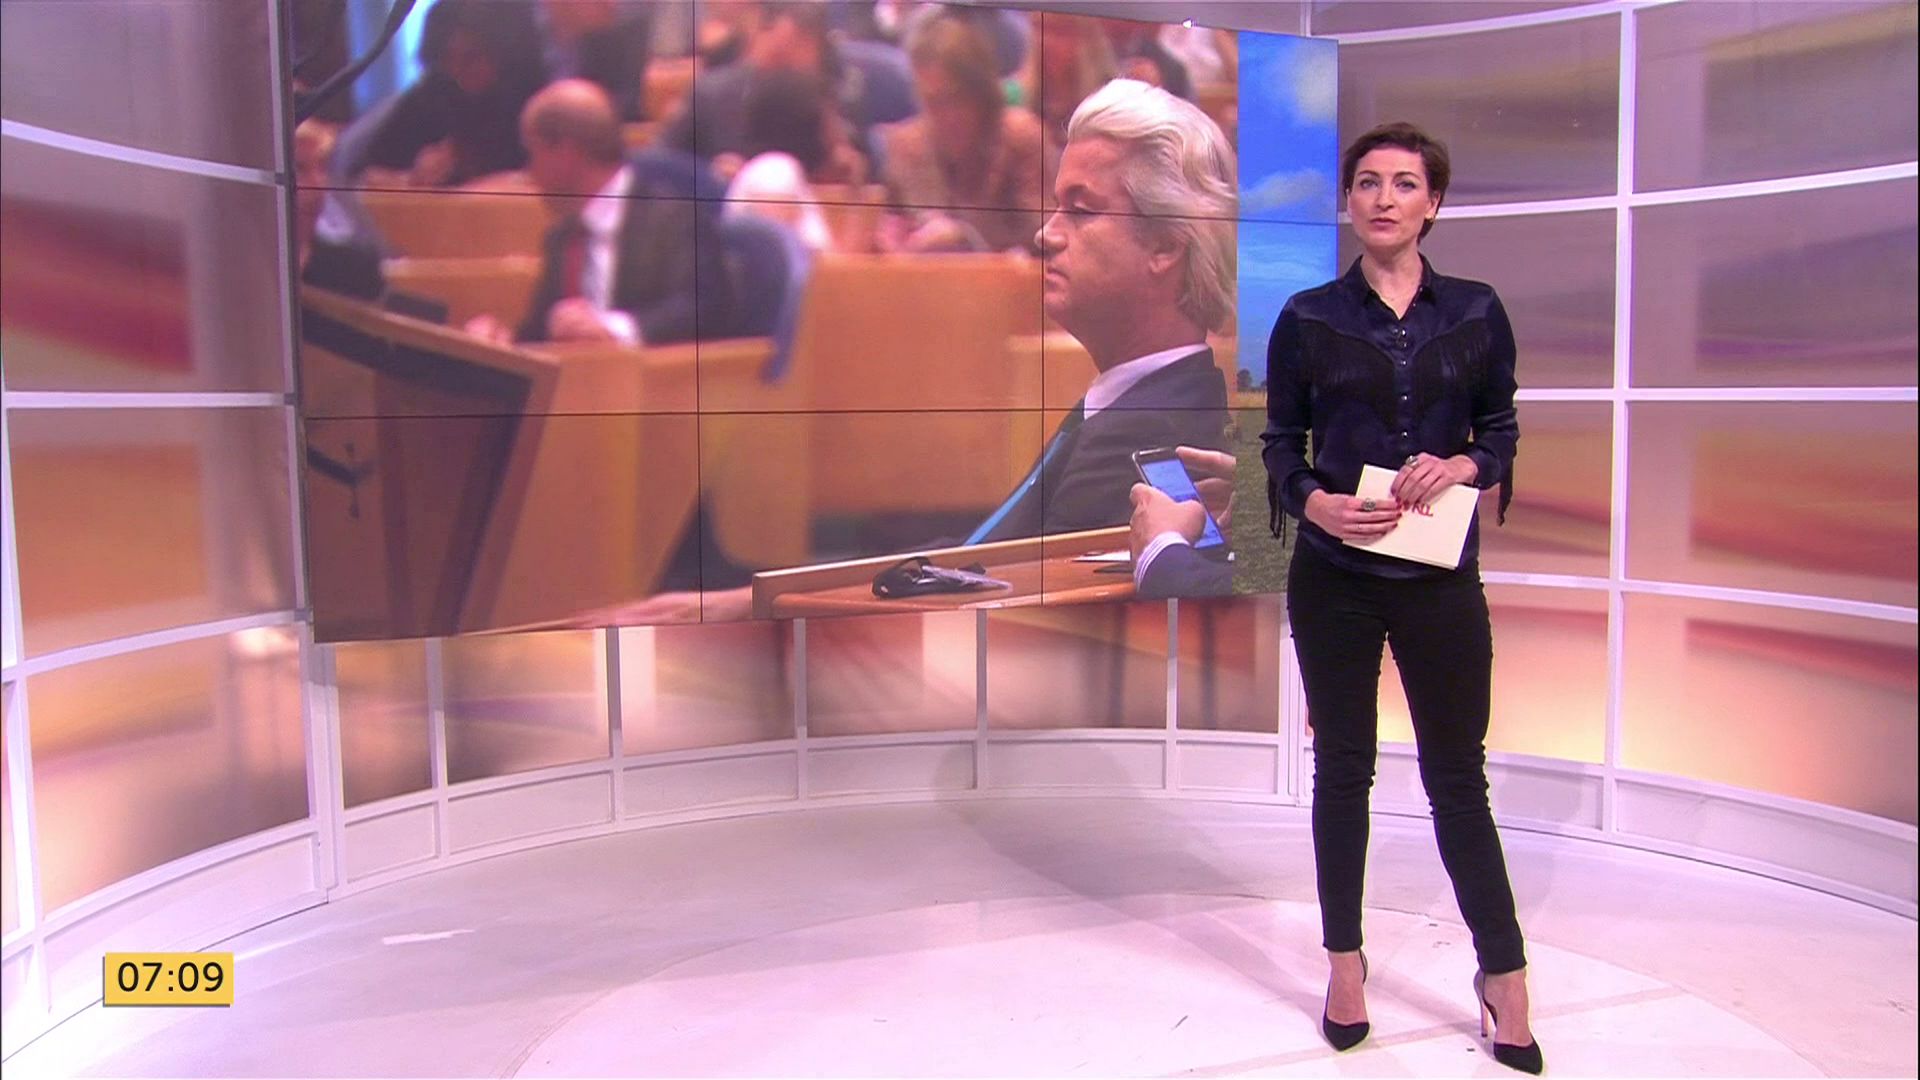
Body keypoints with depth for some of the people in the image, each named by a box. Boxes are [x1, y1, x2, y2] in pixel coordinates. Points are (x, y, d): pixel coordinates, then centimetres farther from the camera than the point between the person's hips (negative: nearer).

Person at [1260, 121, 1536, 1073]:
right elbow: (1279, 442, 3)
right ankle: (1346, 963, 25)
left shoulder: (1475, 313, 3)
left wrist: (1463, 466, -12)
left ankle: (1503, 975, 22)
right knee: (1342, 770, 10)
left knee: (1457, 777, 7)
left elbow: (1502, 429, 9)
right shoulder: (1307, 318, 0)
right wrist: (1312, 501, -16)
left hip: (1440, 577, 0)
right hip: (1333, 577, 0)